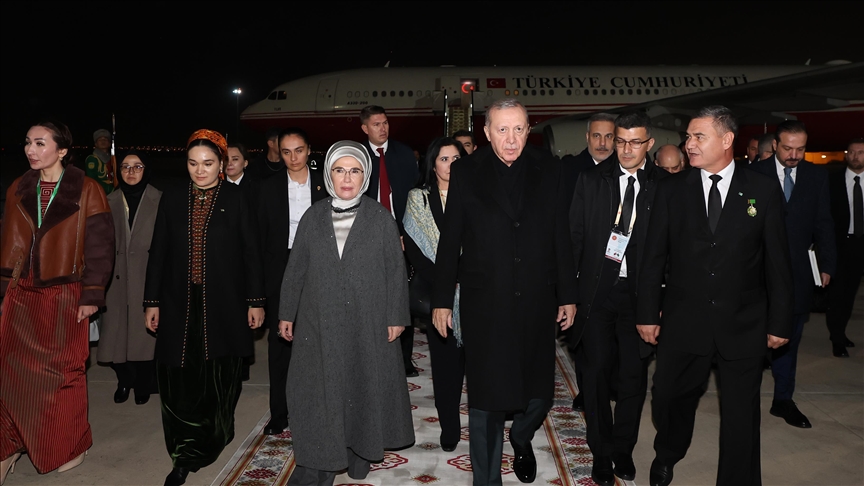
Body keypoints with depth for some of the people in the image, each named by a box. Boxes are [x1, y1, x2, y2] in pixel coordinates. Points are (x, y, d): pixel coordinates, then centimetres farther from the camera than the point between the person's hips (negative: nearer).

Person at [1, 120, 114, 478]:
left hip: (66, 294, -4)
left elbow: (99, 246, -8)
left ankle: (69, 447, 24)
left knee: (64, 371, 6)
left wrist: (92, 295, -11)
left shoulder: (85, 190, -6)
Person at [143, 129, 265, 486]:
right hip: (180, 306, 2)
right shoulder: (172, 200, 6)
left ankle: (212, 441, 28)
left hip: (224, 306, -2)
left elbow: (251, 252, -1)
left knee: (219, 380, 7)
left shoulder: (236, 200, -1)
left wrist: (255, 300, -3)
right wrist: (152, 301, 6)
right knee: (179, 381, 1)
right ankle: (184, 456, 14)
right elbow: (158, 253, 8)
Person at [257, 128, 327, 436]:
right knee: (279, 343, 4)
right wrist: (264, 276, -2)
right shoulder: (270, 187, 4)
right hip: (281, 272, 1)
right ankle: (279, 413, 14)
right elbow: (261, 235, 4)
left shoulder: (325, 184, 2)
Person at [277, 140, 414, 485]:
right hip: (320, 324, 1)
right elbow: (296, 269, 7)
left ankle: (360, 450, 30)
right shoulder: (312, 218, 3)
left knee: (364, 386, 11)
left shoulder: (381, 218, -2)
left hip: (368, 324, -1)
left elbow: (396, 270, -1)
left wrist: (396, 316, -4)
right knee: (319, 390, 4)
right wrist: (287, 313, 7)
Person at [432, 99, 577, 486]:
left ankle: (521, 438, 45)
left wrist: (568, 294, 5)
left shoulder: (548, 169, 3)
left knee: (539, 394, 11)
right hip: (484, 304, -1)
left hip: (537, 302, 2)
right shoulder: (466, 172, -1)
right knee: (486, 399, 7)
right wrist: (442, 299, 1)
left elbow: (561, 235, 5)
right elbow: (450, 240, 1)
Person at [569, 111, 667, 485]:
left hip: (639, 292, 0)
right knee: (597, 372, 5)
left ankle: (623, 449, 30)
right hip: (596, 290, 0)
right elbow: (575, 236, 3)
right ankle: (601, 453, 22)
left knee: (634, 376, 8)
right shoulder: (591, 181, 3)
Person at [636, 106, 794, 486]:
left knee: (741, 415, 10)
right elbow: (653, 257, 1)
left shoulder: (764, 191, -1)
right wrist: (647, 313, -1)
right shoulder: (671, 189, 1)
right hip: (683, 322, 1)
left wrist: (780, 322, 0)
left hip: (743, 325, -1)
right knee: (669, 399, 13)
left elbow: (777, 263, 1)